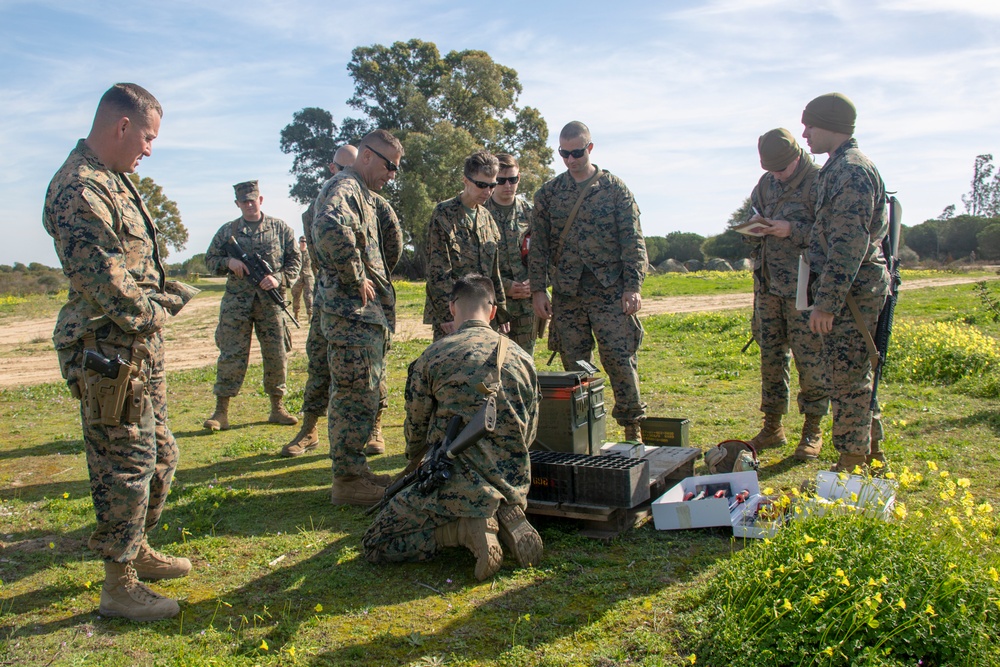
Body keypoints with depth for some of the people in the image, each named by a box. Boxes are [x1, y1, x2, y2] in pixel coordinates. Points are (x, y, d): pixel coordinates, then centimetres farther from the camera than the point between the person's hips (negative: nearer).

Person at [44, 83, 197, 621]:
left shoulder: (114, 181, 14)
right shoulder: (78, 189, -19)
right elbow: (107, 284, -23)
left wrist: (163, 290, 5)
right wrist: (157, 308, -8)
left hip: (141, 351, 10)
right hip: (110, 355, -10)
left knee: (159, 457, 20)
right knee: (126, 467, 0)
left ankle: (135, 550, 37)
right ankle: (119, 585, 14)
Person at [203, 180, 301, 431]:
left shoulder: (280, 228, 8)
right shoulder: (227, 230, 10)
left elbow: (295, 260, 6)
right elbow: (210, 259, 13)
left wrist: (279, 278, -12)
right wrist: (228, 262, -8)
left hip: (271, 300, 0)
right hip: (236, 300, 0)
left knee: (277, 355, 4)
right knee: (231, 355, -2)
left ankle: (277, 408, 16)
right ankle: (221, 412, 4)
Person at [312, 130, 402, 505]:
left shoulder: (362, 194, 22)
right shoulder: (344, 188, -12)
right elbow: (331, 228, -35)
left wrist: (379, 283, 18)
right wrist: (357, 279, -24)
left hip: (366, 312, 11)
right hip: (352, 311, -11)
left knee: (365, 396, 15)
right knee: (355, 398, -5)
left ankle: (355, 471, 26)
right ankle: (347, 481, 4)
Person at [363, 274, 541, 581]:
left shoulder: (432, 357, -5)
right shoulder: (522, 359, 6)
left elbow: (417, 427, 8)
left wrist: (414, 461, 32)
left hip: (456, 483, -5)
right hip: (514, 485, 6)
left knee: (374, 545, 7)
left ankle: (468, 528, -9)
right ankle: (506, 518, 4)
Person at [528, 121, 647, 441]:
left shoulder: (615, 189, 3)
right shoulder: (548, 193, 9)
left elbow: (632, 241, 0)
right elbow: (538, 245, 9)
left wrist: (632, 287, -9)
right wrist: (538, 289, 1)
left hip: (610, 291, -2)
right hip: (566, 293, 2)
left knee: (620, 359, -6)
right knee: (574, 365, 5)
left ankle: (633, 427, 9)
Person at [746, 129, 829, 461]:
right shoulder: (767, 182, 14)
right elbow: (752, 229, 22)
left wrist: (792, 230, -19)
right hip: (767, 283, 6)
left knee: (809, 355, -3)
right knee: (770, 353, 9)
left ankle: (813, 431, 9)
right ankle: (773, 427, 20)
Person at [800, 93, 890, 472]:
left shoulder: (852, 171, -15)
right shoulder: (840, 168, 18)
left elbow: (849, 245, -22)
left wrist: (826, 302, -24)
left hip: (852, 293, -10)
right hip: (849, 292, 10)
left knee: (847, 379, -4)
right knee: (853, 377, 17)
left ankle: (851, 465, 5)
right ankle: (870, 452, 28)